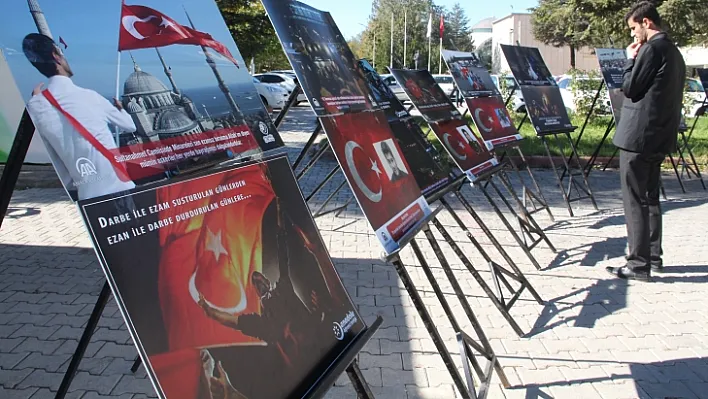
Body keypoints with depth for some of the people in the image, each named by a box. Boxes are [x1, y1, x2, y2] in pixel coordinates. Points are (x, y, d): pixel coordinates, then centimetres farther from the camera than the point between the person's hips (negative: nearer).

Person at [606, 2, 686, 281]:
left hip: (638, 135, -10)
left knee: (634, 200, -5)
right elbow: (659, 90, 21)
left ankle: (639, 264, -2)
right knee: (650, 198, 17)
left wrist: (630, 59, 0)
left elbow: (629, 87, -9)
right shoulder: (674, 51, 19)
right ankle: (653, 256, 25)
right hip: (660, 136, 10)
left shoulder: (652, 48, -12)